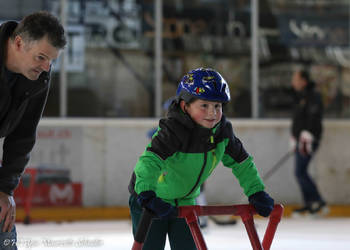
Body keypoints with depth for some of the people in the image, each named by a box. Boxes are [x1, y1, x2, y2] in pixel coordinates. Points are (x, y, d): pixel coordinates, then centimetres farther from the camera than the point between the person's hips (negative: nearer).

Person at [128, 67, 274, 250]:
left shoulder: (222, 131, -11)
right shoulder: (173, 131, -32)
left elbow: (241, 163, 3)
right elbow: (149, 161, -44)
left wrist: (257, 193, -1)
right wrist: (147, 195, -59)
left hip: (186, 200, 6)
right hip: (154, 199, -6)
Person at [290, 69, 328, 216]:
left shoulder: (312, 96, -12)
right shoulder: (300, 97, 18)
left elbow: (313, 117, -22)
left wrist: (307, 137, -27)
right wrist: (294, 139, 25)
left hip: (309, 140, -10)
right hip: (300, 140, 10)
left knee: (300, 172, -14)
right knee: (300, 173, 9)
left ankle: (318, 202, -10)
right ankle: (309, 204, 13)